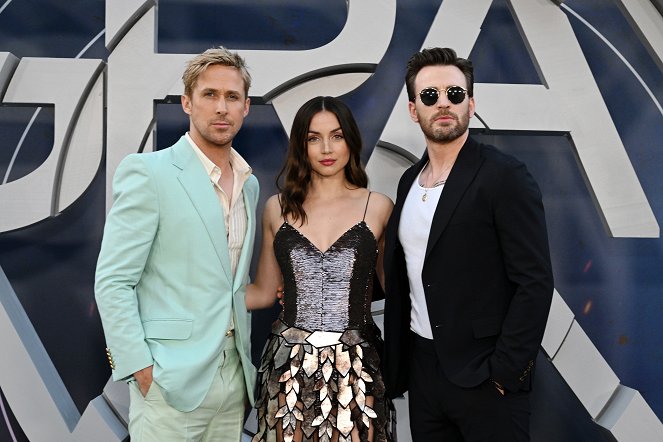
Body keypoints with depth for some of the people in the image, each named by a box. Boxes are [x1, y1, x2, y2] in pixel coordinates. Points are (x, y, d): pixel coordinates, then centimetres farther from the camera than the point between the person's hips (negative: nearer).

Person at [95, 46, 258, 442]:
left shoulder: (250, 184, 12)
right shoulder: (147, 171, -8)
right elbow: (112, 281, -11)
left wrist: (248, 364, 11)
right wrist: (141, 369, -16)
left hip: (235, 377, 6)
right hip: (172, 380, -6)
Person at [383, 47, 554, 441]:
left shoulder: (505, 176, -11)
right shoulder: (410, 180, 9)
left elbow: (535, 282, -14)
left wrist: (504, 373, -17)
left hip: (483, 375, -6)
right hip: (422, 367, 6)